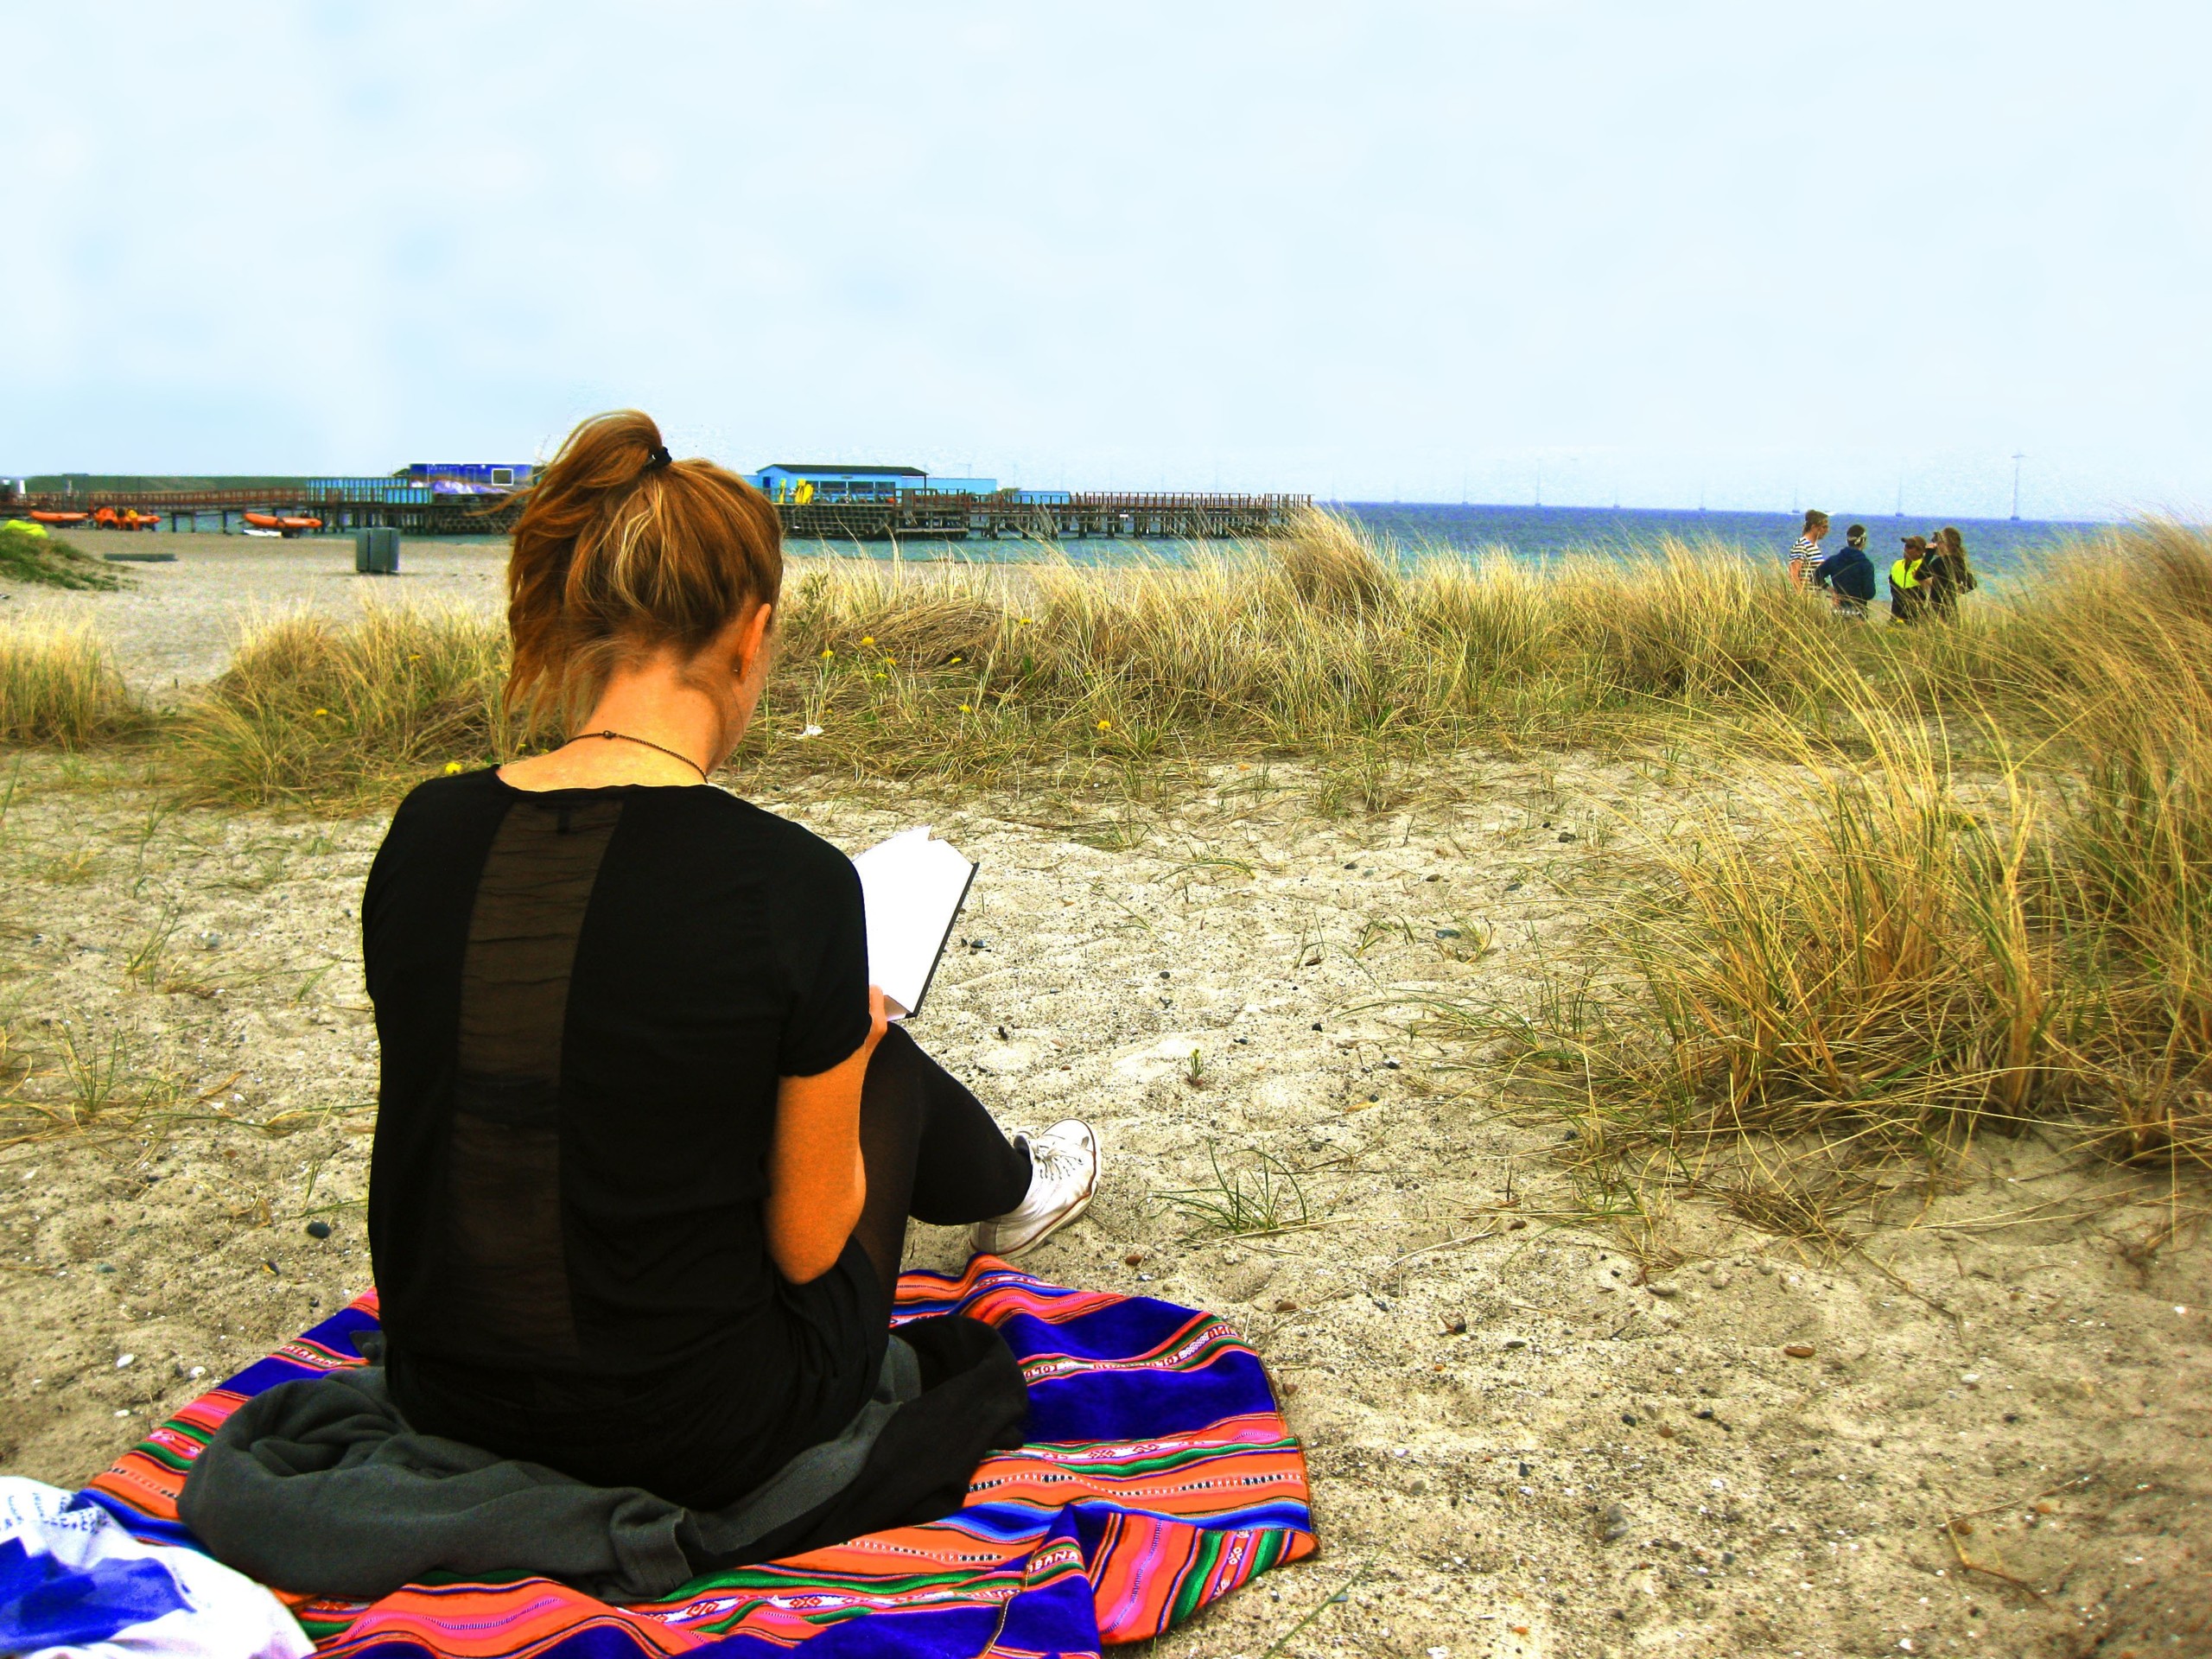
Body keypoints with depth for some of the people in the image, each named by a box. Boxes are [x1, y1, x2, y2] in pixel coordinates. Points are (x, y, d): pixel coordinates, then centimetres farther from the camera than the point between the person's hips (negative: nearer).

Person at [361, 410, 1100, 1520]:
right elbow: (805, 1246, -12)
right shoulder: (788, 884, -23)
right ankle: (1008, 1185, 56)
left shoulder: (424, 835, -7)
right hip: (702, 1448, -4)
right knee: (878, 1061, 22)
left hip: (447, 1420, 5)